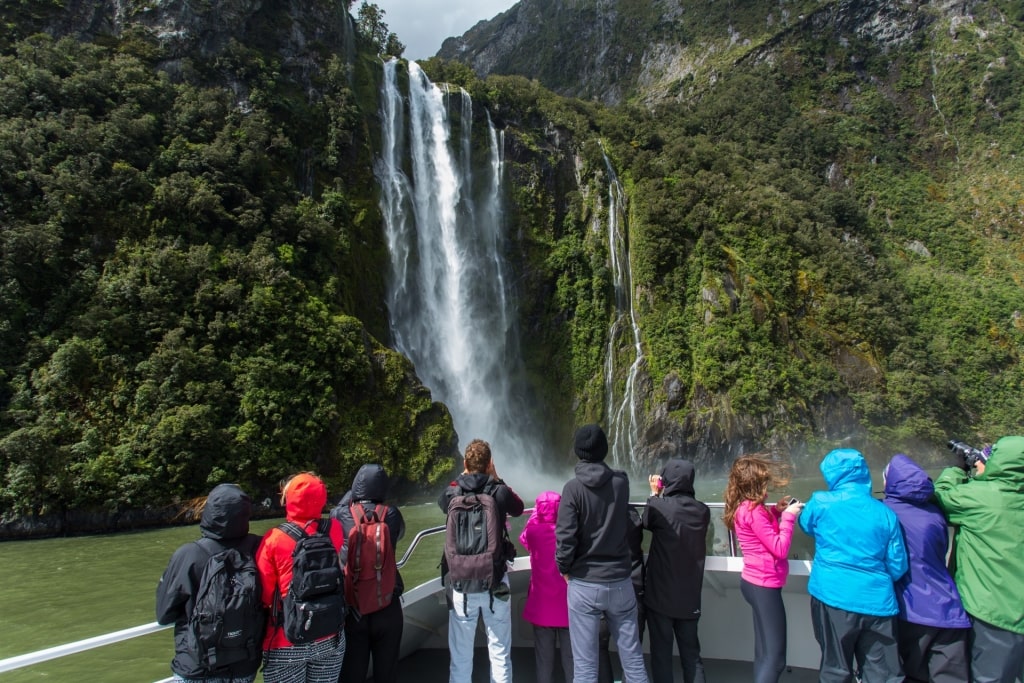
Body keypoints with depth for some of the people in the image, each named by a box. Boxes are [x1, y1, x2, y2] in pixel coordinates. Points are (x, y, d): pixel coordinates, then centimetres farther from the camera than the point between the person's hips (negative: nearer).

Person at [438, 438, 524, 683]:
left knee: (461, 657, 11)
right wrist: (496, 479, 9)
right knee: (500, 654, 12)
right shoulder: (499, 492, -10)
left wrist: (464, 476, 14)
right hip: (496, 583, 0)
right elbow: (519, 508, 11)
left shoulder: (452, 492, -8)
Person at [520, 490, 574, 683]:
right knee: (570, 656, 10)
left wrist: (536, 514, 13)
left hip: (542, 605, 0)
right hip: (567, 604, 0)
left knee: (544, 657, 12)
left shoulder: (533, 532, -8)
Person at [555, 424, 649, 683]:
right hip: (620, 581, 3)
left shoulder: (574, 487, -12)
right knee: (633, 659, 13)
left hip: (585, 584, -3)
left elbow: (565, 537, -15)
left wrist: (564, 569, 1)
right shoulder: (622, 481, -2)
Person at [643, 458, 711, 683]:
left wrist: (654, 494, 16)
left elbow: (647, 522, 4)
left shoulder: (659, 507, -18)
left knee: (661, 652, 9)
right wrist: (661, 497, 11)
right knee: (691, 652, 16)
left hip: (660, 594, -4)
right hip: (690, 595, 4)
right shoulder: (702, 511, -5)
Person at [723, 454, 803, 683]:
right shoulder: (754, 511, -22)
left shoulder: (743, 508, 7)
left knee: (765, 651, 18)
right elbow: (780, 549, -21)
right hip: (764, 586, -10)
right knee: (775, 657, -4)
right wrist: (788, 517, -13)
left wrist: (776, 511, 9)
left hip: (756, 582, 10)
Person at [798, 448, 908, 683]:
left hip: (832, 599, -1)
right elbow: (898, 567, 4)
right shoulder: (885, 513, -1)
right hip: (877, 603, 1)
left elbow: (806, 524, 16)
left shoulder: (820, 504, -6)